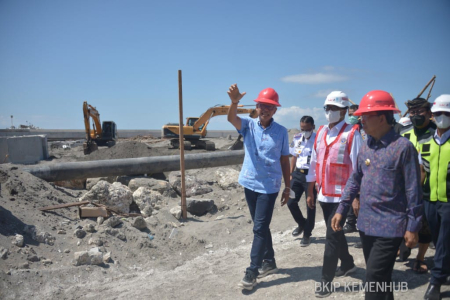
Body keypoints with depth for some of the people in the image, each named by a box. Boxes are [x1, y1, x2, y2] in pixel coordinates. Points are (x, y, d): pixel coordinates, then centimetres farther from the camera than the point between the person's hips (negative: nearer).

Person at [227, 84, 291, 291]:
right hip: (250, 183, 3)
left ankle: (252, 272, 6)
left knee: (260, 228, -3)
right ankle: (269, 261, 33)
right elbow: (231, 118, -22)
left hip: (269, 186, -3)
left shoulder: (281, 132, -3)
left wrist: (288, 187, 5)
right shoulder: (248, 125, -1)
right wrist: (234, 101, -43)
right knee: (260, 226, 16)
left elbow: (284, 160, 3)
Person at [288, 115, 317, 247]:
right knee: (291, 202, 5)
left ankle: (307, 234, 22)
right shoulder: (297, 139, 4)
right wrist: (291, 174, 12)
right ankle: (301, 223, 34)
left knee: (310, 206, 6)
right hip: (297, 174, 5)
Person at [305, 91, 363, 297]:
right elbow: (314, 163, 11)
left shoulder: (351, 134, -11)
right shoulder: (320, 132, 8)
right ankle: (347, 264, 40)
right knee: (335, 233, 19)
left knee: (332, 236, -4)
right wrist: (310, 191, 12)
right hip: (324, 194, 7)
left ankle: (326, 280, 7)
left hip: (342, 195, -6)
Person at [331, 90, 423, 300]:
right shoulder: (366, 147, 6)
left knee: (375, 279, -5)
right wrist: (341, 210, 8)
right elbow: (355, 180, 13)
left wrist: (413, 227, -10)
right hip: (366, 224, 7)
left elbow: (413, 191, -11)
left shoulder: (403, 147, -13)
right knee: (380, 277, 20)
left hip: (390, 227, -6)